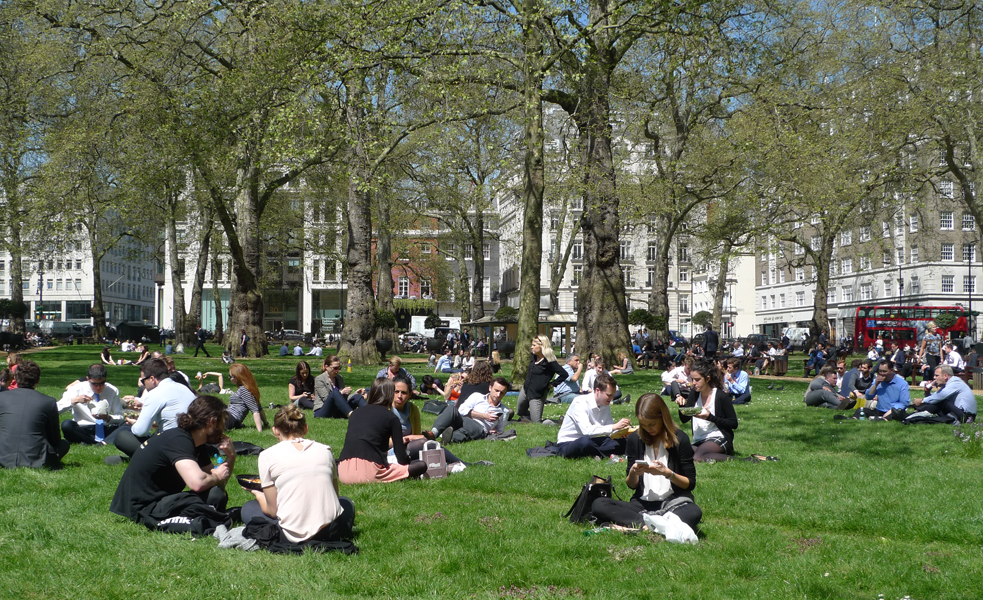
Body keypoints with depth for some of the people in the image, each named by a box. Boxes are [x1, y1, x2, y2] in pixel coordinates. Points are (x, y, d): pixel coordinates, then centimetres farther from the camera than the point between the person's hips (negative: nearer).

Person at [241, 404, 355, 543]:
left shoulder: (268, 456, 0)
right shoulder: (325, 450, 9)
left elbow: (272, 510, 3)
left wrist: (258, 494, 25)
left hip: (296, 536, -3)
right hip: (332, 531, 3)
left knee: (248, 508, 24)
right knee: (346, 503, 38)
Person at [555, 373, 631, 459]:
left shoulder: (606, 405, 4)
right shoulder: (580, 402, -21)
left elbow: (609, 429, 7)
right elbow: (587, 431, -33)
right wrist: (615, 426, -32)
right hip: (567, 444, -7)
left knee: (622, 442, -11)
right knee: (586, 441, -41)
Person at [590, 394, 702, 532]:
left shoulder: (679, 439, -2)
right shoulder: (635, 440, 6)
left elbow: (690, 483, 0)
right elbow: (631, 485, 11)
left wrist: (668, 473, -17)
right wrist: (633, 473, -12)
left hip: (675, 502, -3)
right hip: (643, 504, 3)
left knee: (694, 512, -38)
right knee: (598, 505, -22)